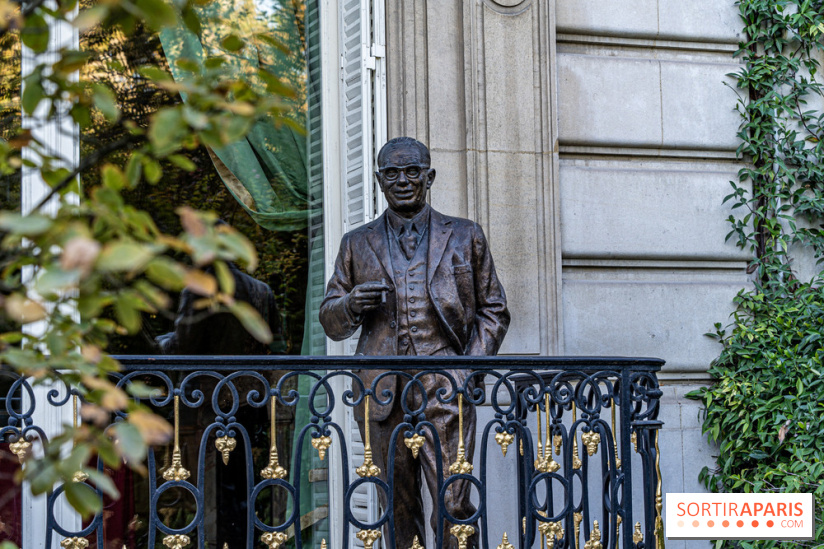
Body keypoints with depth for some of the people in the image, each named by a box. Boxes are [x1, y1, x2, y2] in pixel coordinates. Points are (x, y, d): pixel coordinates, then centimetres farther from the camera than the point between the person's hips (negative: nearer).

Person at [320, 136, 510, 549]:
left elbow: (493, 311, 14)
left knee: (453, 506, -10)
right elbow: (330, 323, 16)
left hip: (445, 390, -2)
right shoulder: (357, 244, 16)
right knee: (398, 511, 5)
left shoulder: (465, 236, 14)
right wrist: (351, 304, -8)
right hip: (383, 390, 2)